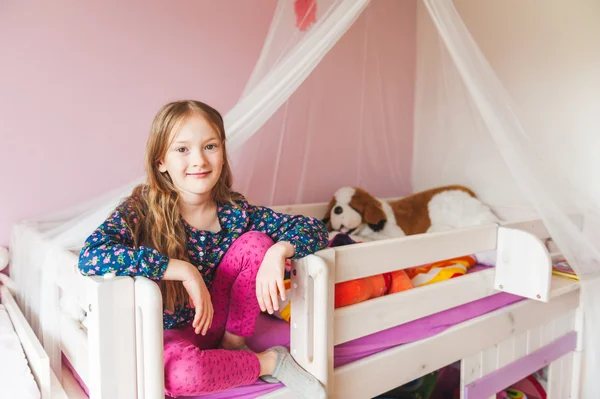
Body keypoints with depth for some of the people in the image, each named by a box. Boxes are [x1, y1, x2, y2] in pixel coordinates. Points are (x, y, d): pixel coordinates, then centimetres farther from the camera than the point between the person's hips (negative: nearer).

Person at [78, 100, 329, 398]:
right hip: (170, 334, -2)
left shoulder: (234, 211, -11)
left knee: (256, 241, -17)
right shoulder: (141, 211, -19)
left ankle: (233, 346, -3)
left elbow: (313, 228, -8)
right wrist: (185, 270, -37)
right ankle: (270, 361, -8)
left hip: (215, 322, 3)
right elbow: (90, 256, -38)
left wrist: (278, 251, -31)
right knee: (179, 372, -38)